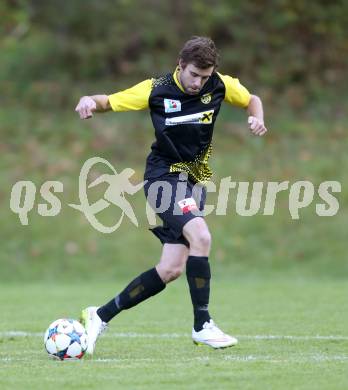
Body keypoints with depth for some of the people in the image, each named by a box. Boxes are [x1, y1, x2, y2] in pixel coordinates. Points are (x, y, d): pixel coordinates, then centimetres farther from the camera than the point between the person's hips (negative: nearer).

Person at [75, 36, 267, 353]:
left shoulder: (219, 85, -3)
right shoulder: (156, 90, -12)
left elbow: (252, 100, 15)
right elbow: (109, 102, -4)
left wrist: (257, 119, -7)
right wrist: (91, 101, -27)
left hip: (195, 180, 5)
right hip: (164, 176, -5)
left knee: (172, 269, -2)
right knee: (200, 236, -29)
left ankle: (101, 316, 11)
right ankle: (202, 325, -17)